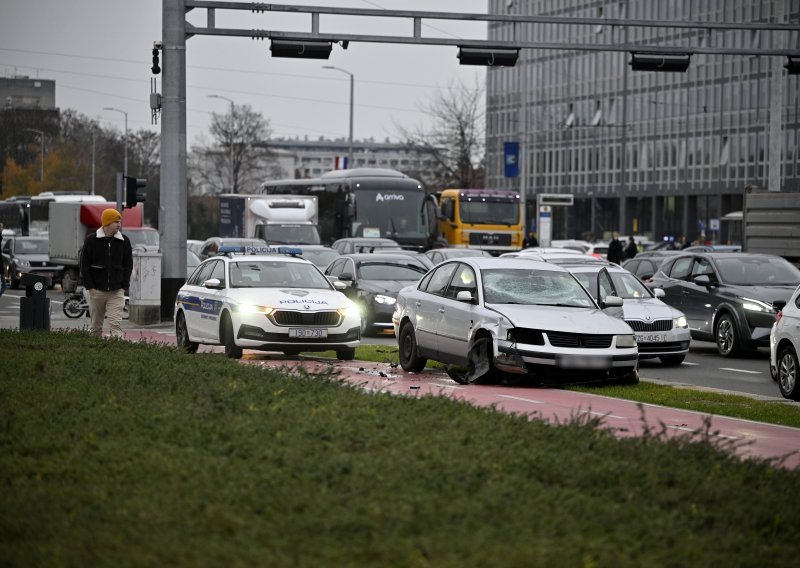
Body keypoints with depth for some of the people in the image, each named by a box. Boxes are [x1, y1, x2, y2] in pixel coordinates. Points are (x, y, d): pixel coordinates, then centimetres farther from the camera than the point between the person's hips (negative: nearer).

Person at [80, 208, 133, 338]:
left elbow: (128, 265, 10)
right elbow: (84, 264, 0)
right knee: (96, 325, 9)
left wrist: (124, 286, 1)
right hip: (97, 290, 0)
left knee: (116, 324, -10)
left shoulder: (124, 241, 3)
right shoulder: (91, 240, -2)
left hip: (116, 292, 1)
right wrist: (90, 286, -6)